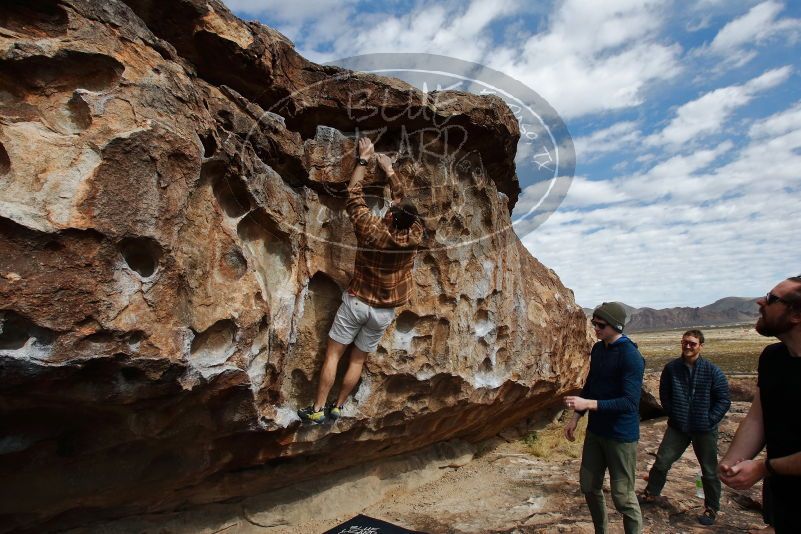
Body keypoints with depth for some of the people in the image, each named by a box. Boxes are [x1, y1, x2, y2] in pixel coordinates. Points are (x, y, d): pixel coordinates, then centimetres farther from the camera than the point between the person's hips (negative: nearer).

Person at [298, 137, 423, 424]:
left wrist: (363, 159, 3)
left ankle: (317, 409, 12)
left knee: (333, 354, 7)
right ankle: (337, 407, 24)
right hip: (384, 312, 3)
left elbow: (354, 196, -6)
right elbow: (405, 202, 6)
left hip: (357, 303, -3)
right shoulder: (414, 237, -10)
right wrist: (389, 169, 16)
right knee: (358, 360, 15)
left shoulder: (372, 230, -19)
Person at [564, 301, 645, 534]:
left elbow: (630, 402, -26)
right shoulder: (597, 349, 4)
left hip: (621, 436, -7)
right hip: (595, 430, 8)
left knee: (623, 496, 4)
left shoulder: (631, 356, -20)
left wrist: (589, 404, -32)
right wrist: (576, 416, 11)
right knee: (589, 486, 17)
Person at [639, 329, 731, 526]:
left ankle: (712, 509, 31)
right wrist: (673, 414, 1)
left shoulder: (712, 371, -10)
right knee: (661, 462, 5)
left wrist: (709, 420, -9)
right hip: (677, 427, 2)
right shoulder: (671, 368, -5)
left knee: (709, 472, 13)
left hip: (704, 430, -2)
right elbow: (664, 395, 7)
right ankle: (650, 494, 24)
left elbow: (724, 400, -4)